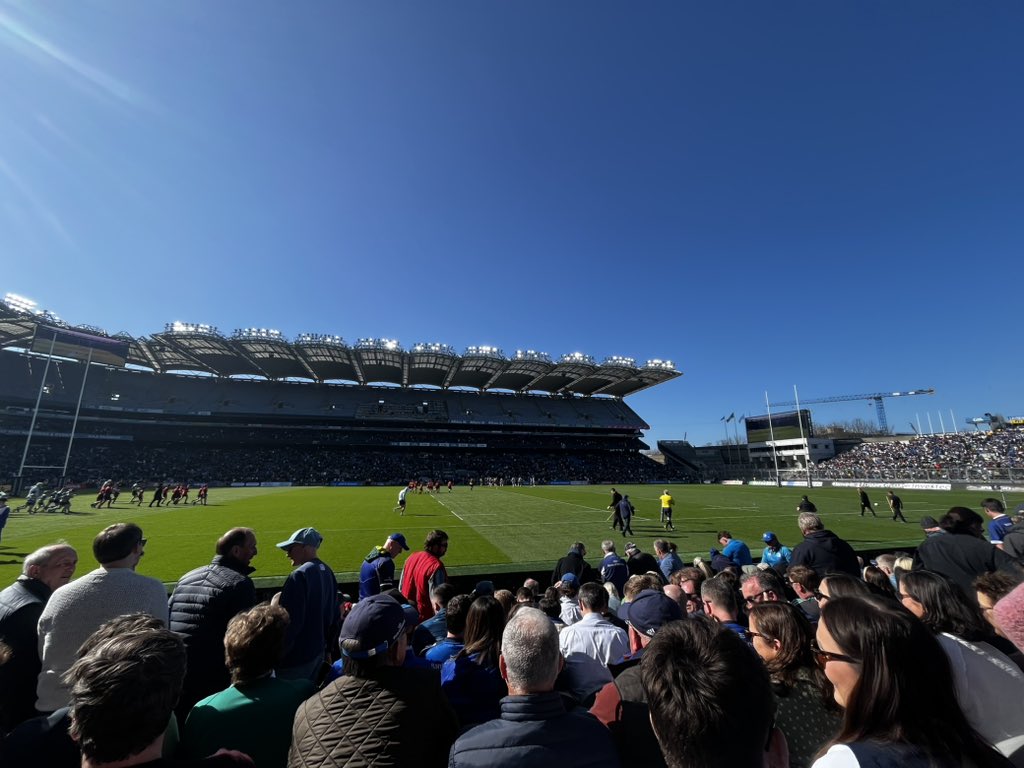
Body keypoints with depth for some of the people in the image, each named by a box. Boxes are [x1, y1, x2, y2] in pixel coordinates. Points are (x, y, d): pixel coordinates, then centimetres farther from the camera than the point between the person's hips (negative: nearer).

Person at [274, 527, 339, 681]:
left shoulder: (300, 576, -21)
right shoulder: (327, 572, 5)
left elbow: (291, 621, -22)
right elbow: (334, 615, 12)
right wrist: (328, 647, 21)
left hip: (296, 657, -8)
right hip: (318, 653, 8)